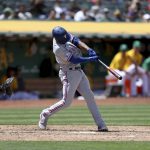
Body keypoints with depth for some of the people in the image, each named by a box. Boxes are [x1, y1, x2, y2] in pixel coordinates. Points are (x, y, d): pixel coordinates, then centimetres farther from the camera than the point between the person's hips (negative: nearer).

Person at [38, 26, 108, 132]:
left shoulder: (64, 35, -2)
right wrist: (90, 59, -25)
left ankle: (101, 124, 5)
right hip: (69, 74, -9)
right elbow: (74, 60, -24)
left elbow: (76, 41, -3)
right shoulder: (58, 49, -25)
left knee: (89, 97, 5)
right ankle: (45, 114, 16)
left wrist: (89, 50, -18)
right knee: (66, 102, -6)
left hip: (79, 71, 9)